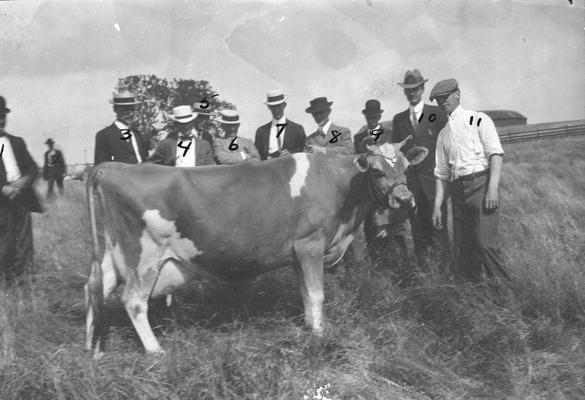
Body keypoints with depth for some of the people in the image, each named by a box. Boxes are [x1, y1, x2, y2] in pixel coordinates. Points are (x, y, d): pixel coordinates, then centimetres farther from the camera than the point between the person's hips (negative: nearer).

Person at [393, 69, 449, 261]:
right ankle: (421, 264, 10)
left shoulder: (437, 114, 4)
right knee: (417, 224, 3)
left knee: (438, 222, -4)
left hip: (433, 176, -2)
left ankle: (445, 259, 5)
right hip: (410, 179, 3)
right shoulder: (398, 119, 13)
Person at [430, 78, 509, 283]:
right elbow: (441, 173, 21)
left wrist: (493, 188, -19)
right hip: (458, 192, 6)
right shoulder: (443, 134, 21)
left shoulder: (479, 120, 4)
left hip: (481, 185, -6)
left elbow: (496, 154, -6)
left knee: (485, 245, -17)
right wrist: (437, 206, 13)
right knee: (463, 249, 4)